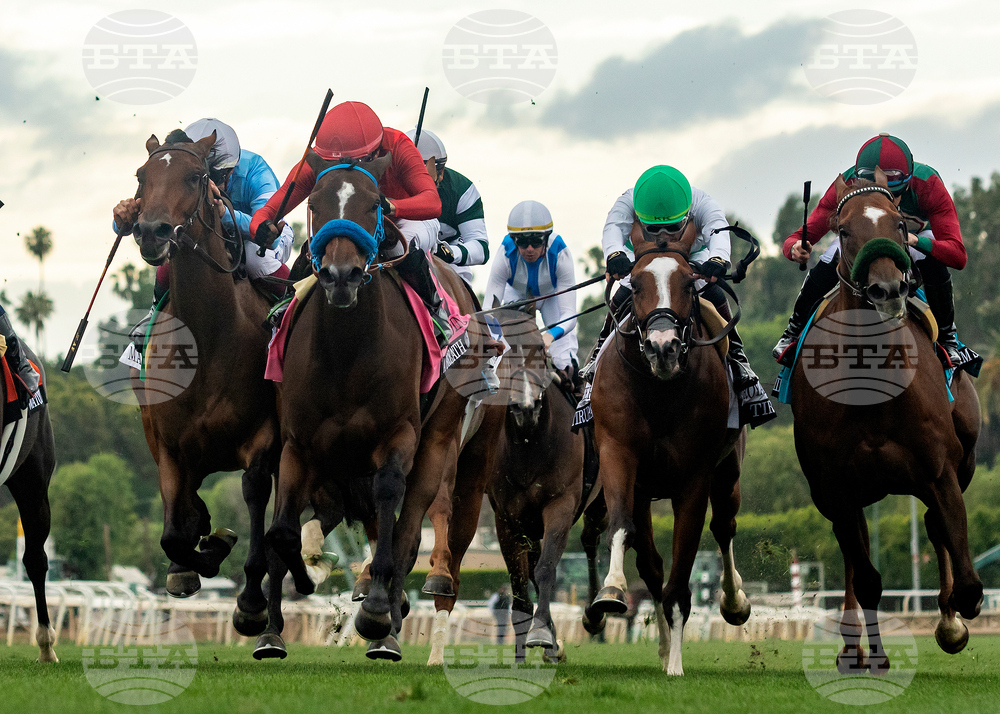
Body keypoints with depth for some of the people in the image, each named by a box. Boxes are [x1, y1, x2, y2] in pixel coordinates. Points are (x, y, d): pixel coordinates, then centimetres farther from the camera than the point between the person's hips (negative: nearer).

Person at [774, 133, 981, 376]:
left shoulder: (928, 185, -41)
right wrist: (795, 249, -60)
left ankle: (947, 338, -8)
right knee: (828, 264, -28)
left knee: (933, 263, -34)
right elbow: (795, 241, -34)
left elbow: (958, 256, -46)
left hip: (916, 235, -1)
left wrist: (916, 241, -64)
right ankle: (795, 331, 0)